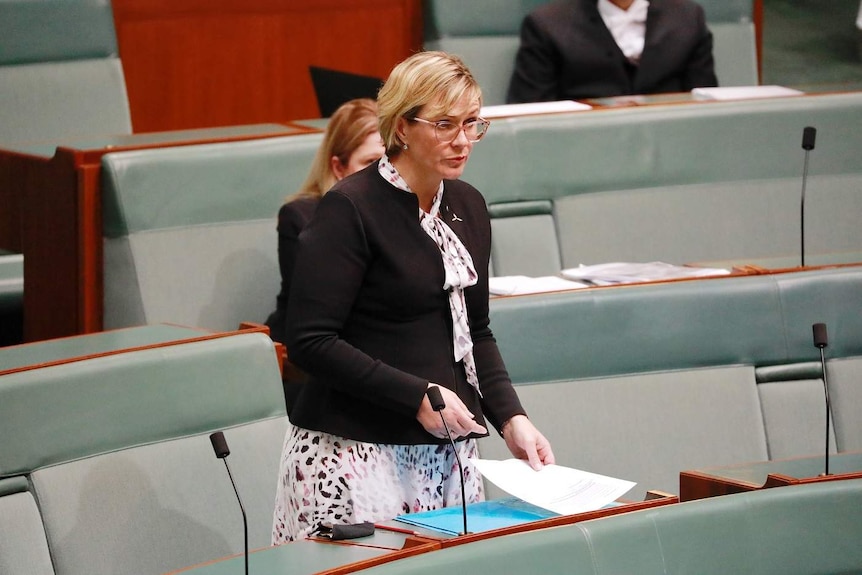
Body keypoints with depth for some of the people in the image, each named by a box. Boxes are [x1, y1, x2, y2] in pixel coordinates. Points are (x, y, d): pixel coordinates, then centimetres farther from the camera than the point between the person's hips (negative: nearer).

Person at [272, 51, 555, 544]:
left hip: (448, 451, 6)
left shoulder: (468, 206, 12)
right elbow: (310, 341, -14)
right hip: (356, 454, -6)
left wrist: (511, 418, 5)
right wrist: (418, 396, -18)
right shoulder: (350, 208, -9)